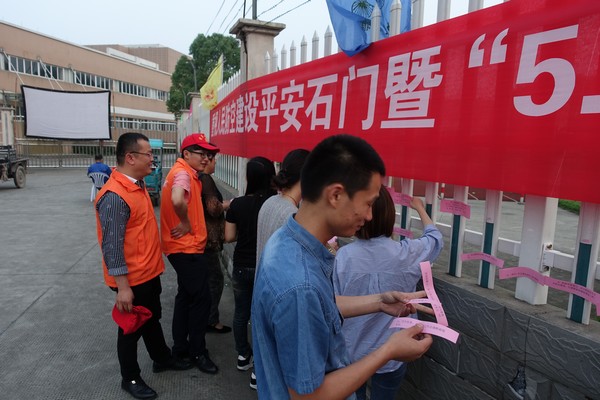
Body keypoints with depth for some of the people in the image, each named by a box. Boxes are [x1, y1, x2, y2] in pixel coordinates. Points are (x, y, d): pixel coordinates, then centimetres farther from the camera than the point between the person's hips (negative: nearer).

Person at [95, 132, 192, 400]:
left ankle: (162, 359, 45)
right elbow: (112, 246, -25)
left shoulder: (137, 185, 5)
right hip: (131, 279, -9)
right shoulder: (115, 196, -25)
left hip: (149, 272, 9)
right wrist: (122, 287, -24)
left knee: (152, 319, 25)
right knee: (132, 328, 11)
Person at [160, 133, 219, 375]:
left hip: (185, 247, 10)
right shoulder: (182, 173, -18)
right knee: (202, 298, -1)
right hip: (187, 248, -10)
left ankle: (180, 347, 30)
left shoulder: (187, 173, 14)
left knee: (186, 296, 17)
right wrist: (186, 224, -23)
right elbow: (177, 200, -38)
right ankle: (197, 352, 13)